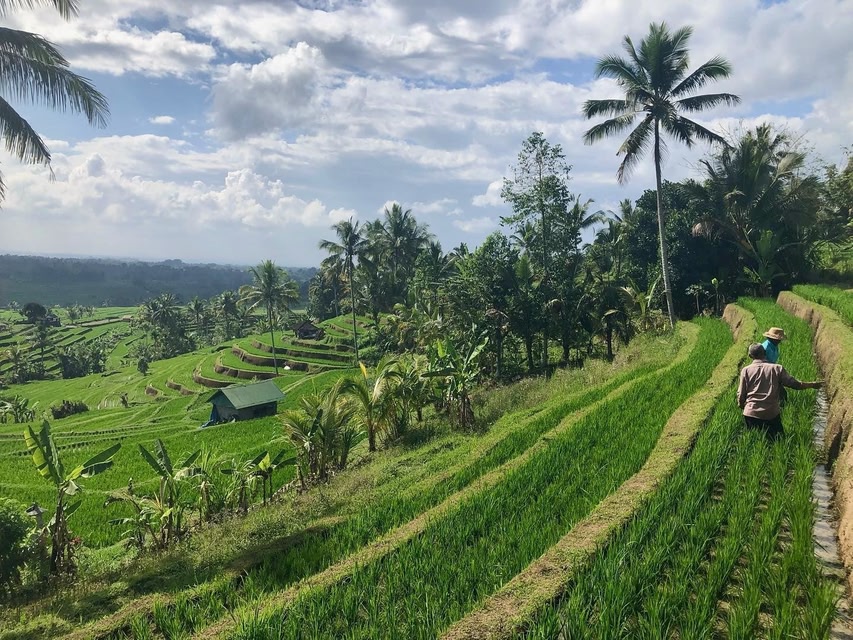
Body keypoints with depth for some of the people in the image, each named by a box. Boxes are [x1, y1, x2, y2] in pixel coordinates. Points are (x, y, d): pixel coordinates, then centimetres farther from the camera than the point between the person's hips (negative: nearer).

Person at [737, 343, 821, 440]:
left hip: (751, 414, 0)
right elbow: (795, 384, 3)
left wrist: (742, 407, 18)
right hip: (772, 414, 0)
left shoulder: (746, 370, -1)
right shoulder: (777, 369, -1)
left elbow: (741, 395, -1)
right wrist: (813, 385, 20)